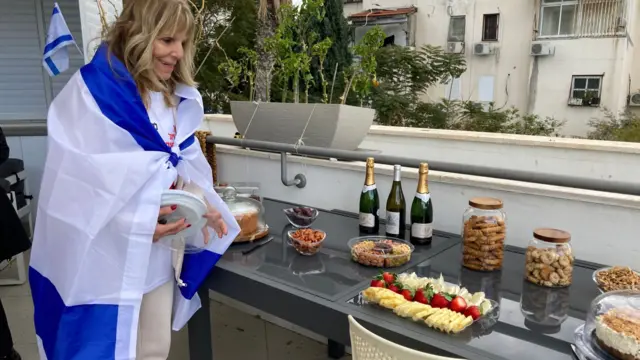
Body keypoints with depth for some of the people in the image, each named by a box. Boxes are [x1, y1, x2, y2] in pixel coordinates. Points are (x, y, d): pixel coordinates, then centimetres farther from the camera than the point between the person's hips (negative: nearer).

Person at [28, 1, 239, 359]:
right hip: (106, 257, -6)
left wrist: (202, 205, -5)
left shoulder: (177, 98, 9)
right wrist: (136, 222, -26)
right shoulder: (94, 89, -14)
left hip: (159, 251, 7)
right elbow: (73, 181, -18)